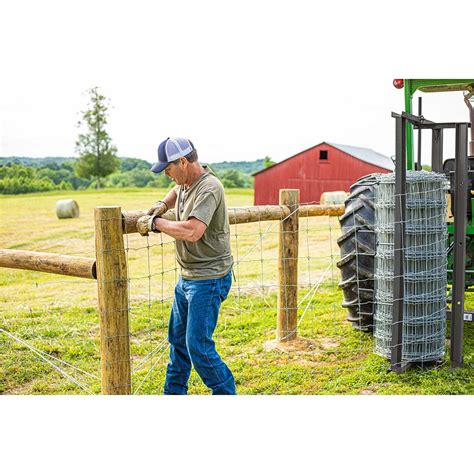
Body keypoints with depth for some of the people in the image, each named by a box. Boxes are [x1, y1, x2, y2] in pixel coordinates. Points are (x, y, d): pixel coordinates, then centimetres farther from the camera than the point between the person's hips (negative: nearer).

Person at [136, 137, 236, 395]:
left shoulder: (208, 188, -22)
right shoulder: (186, 182, 6)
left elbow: (192, 231, -36)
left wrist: (155, 223, -22)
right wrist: (162, 205, 14)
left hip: (208, 279, -10)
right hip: (187, 276, 10)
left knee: (199, 347, -7)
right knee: (177, 339, 18)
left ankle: (226, 393, 10)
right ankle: (174, 393, 32)